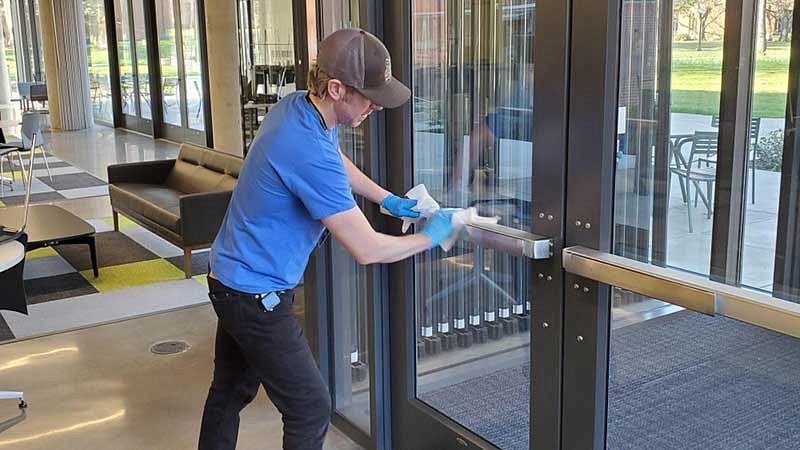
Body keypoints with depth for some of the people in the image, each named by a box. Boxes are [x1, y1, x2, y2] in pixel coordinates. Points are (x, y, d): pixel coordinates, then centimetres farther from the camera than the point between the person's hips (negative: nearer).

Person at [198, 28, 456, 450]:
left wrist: (387, 199, 14)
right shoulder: (310, 152, -32)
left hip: (230, 276, 10)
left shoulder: (296, 103, -3)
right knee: (310, 410, 2)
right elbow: (367, 250, -26)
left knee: (230, 391, 25)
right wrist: (428, 237, -10)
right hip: (255, 296, -10)